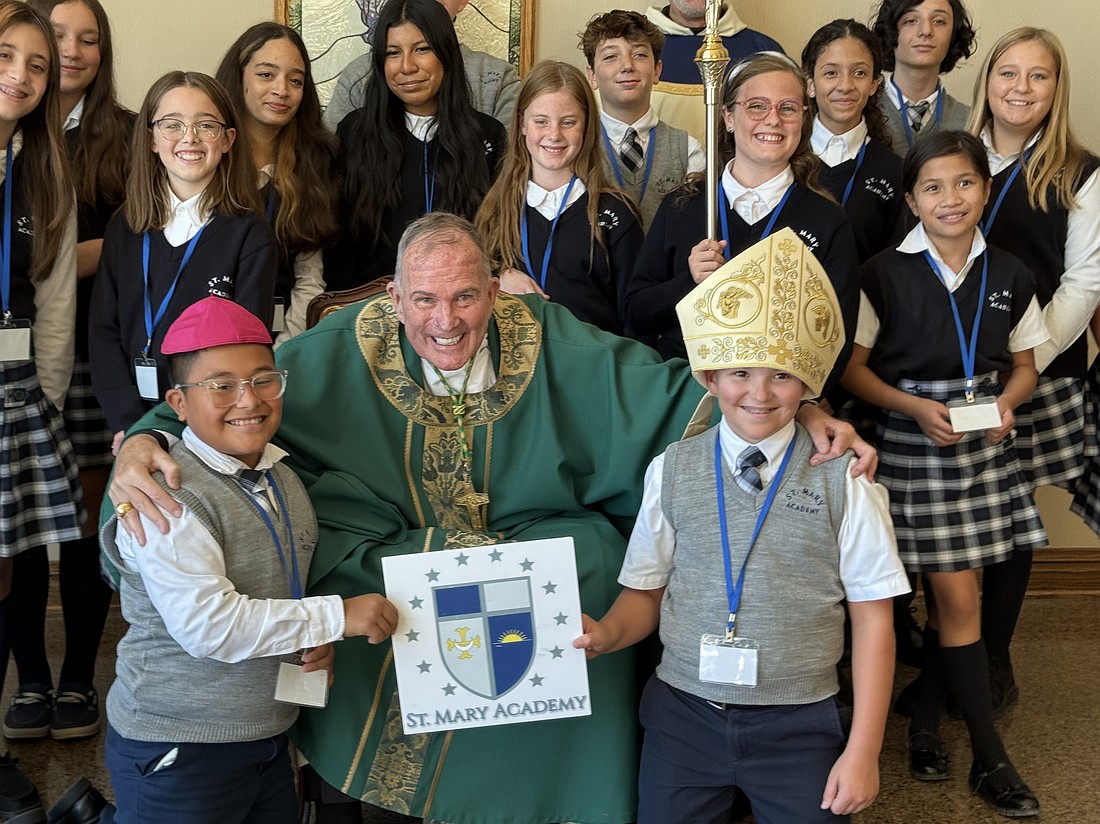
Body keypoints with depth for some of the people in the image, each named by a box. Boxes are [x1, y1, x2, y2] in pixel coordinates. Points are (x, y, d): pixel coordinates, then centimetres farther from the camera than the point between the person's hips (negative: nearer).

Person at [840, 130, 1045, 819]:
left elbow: (1025, 367, 12)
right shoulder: (884, 274, -7)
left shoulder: (1010, 276, 3)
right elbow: (852, 367, -3)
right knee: (959, 599, -2)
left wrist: (1005, 404, -9)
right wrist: (916, 408, -16)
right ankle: (990, 759, 9)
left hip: (988, 444, 4)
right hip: (915, 444, -3)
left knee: (950, 593, 9)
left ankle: (926, 722, 29)